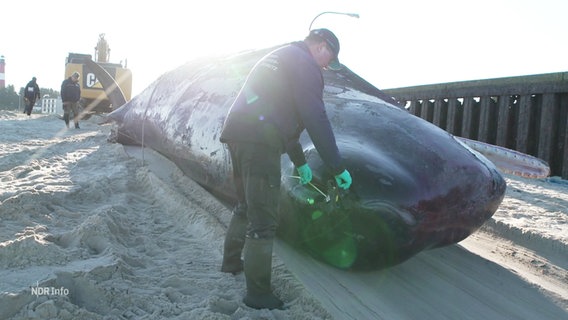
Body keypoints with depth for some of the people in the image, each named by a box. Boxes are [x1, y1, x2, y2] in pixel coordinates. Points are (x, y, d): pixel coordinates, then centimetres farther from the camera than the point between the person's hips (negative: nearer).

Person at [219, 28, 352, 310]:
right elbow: (316, 120, -13)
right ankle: (258, 293, 5)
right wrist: (338, 167, -7)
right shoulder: (305, 63, -3)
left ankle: (231, 262, 42)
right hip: (259, 141, -10)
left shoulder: (279, 56, 28)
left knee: (246, 206, 25)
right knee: (262, 220, -4)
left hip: (238, 133, 10)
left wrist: (299, 161, 32)